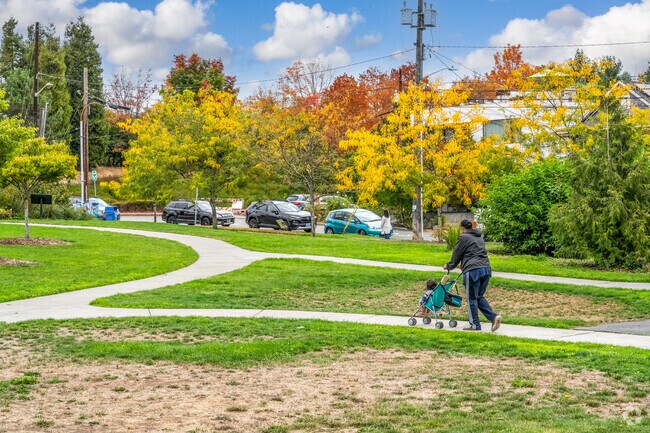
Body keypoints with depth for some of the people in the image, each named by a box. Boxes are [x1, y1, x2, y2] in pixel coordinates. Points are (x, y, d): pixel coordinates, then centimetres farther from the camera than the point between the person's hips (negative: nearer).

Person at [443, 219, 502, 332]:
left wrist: (449, 266, 23)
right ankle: (494, 316, 0)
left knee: (472, 298, 3)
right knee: (480, 296, 17)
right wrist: (463, 264, 45)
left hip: (473, 270, -7)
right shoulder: (480, 238, 22)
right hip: (486, 269, 7)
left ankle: (475, 325, 6)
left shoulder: (464, 238, -1)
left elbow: (456, 255, 5)